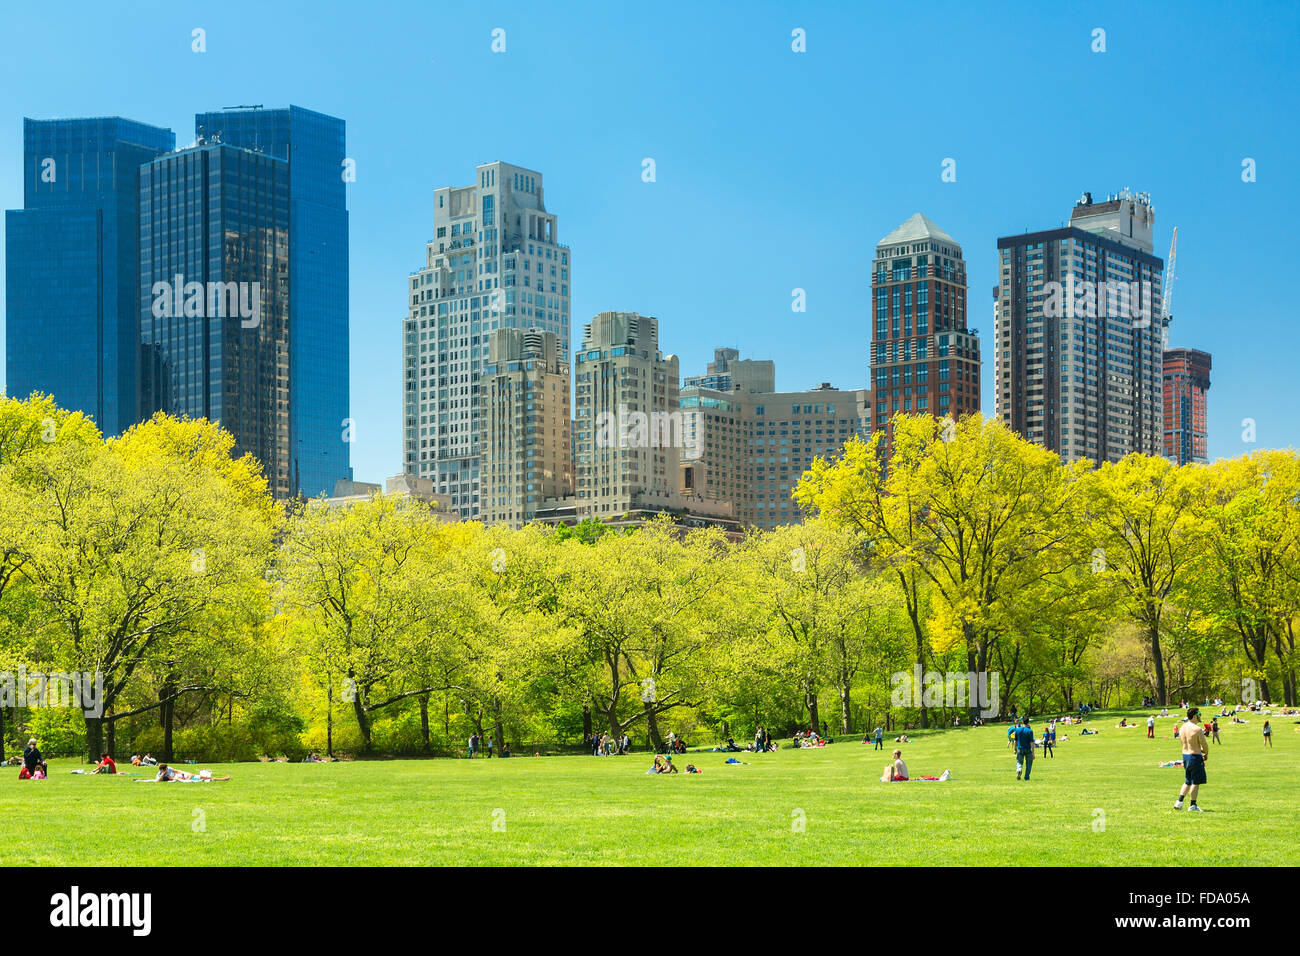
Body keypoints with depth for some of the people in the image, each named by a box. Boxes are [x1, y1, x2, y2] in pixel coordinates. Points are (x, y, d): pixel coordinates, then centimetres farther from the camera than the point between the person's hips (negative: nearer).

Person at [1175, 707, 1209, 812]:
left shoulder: (1182, 728, 7)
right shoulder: (1197, 729, -17)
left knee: (1187, 782, 18)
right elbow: (1204, 746, -12)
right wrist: (1206, 754, 10)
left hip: (1185, 756, 7)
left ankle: (1179, 802, 11)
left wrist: (1201, 751, 17)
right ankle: (1193, 805, 6)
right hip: (1195, 757, -7)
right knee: (1195, 783, 2)